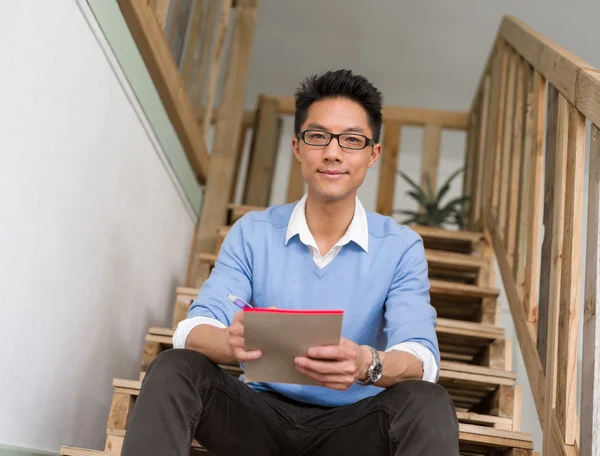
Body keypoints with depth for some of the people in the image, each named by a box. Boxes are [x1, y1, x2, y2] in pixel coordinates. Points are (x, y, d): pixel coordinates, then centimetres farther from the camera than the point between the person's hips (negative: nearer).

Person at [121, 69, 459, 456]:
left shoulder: (401, 247, -3)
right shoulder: (251, 233, 0)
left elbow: (422, 358, -15)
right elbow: (193, 330, -10)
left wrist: (369, 364, -40)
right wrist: (230, 343, -36)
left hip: (350, 424, -1)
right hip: (262, 414, 1)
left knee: (427, 402, -31)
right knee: (174, 369, -25)